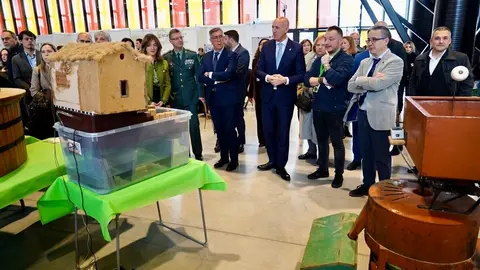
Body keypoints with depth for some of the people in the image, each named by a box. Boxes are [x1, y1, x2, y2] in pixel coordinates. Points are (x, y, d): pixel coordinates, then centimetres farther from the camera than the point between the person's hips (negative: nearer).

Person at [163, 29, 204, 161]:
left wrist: (200, 94, -2)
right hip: (175, 98, 1)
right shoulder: (166, 58, 3)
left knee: (194, 127, 0)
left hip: (191, 97, 0)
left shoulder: (192, 55, 5)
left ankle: (198, 155, 12)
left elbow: (198, 76, 4)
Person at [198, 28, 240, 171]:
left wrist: (210, 75, -11)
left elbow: (228, 74, -23)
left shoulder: (231, 55, -7)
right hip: (213, 98, 5)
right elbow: (201, 77, 0)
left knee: (229, 129, 1)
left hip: (228, 98, -5)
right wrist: (217, 80, -13)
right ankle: (224, 157, 27)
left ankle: (234, 159, 15)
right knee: (219, 129, 13)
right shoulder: (206, 57, 10)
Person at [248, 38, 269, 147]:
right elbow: (252, 76, 11)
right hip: (258, 90, 5)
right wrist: (250, 93, 10)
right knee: (259, 115, 8)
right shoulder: (255, 59, 10)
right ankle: (262, 140, 18)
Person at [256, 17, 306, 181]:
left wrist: (285, 80, -22)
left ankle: (281, 165, 19)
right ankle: (272, 160, 30)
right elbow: (258, 70, 3)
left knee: (283, 132, 6)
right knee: (268, 130, 11)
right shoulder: (266, 46, 5)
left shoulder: (296, 48, -5)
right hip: (268, 95, 3)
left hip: (286, 96, -3)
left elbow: (301, 74, -7)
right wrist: (268, 77, -17)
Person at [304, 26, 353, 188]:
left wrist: (326, 65, -12)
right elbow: (307, 79, 2)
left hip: (335, 108, -6)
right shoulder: (320, 59, 10)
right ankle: (322, 169, 33)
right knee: (321, 140, 17)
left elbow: (336, 79, -25)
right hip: (318, 107, 6)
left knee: (337, 142, 7)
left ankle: (339, 174, 22)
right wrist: (322, 79, -15)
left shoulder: (346, 59, -9)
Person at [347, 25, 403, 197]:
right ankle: (367, 185, 32)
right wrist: (369, 83, -13)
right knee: (366, 153, 17)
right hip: (363, 113, 7)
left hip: (380, 116, -7)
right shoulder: (365, 62, 13)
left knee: (382, 157, 5)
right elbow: (351, 86, 4)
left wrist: (360, 80, -6)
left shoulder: (395, 62, -9)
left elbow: (378, 84, -23)